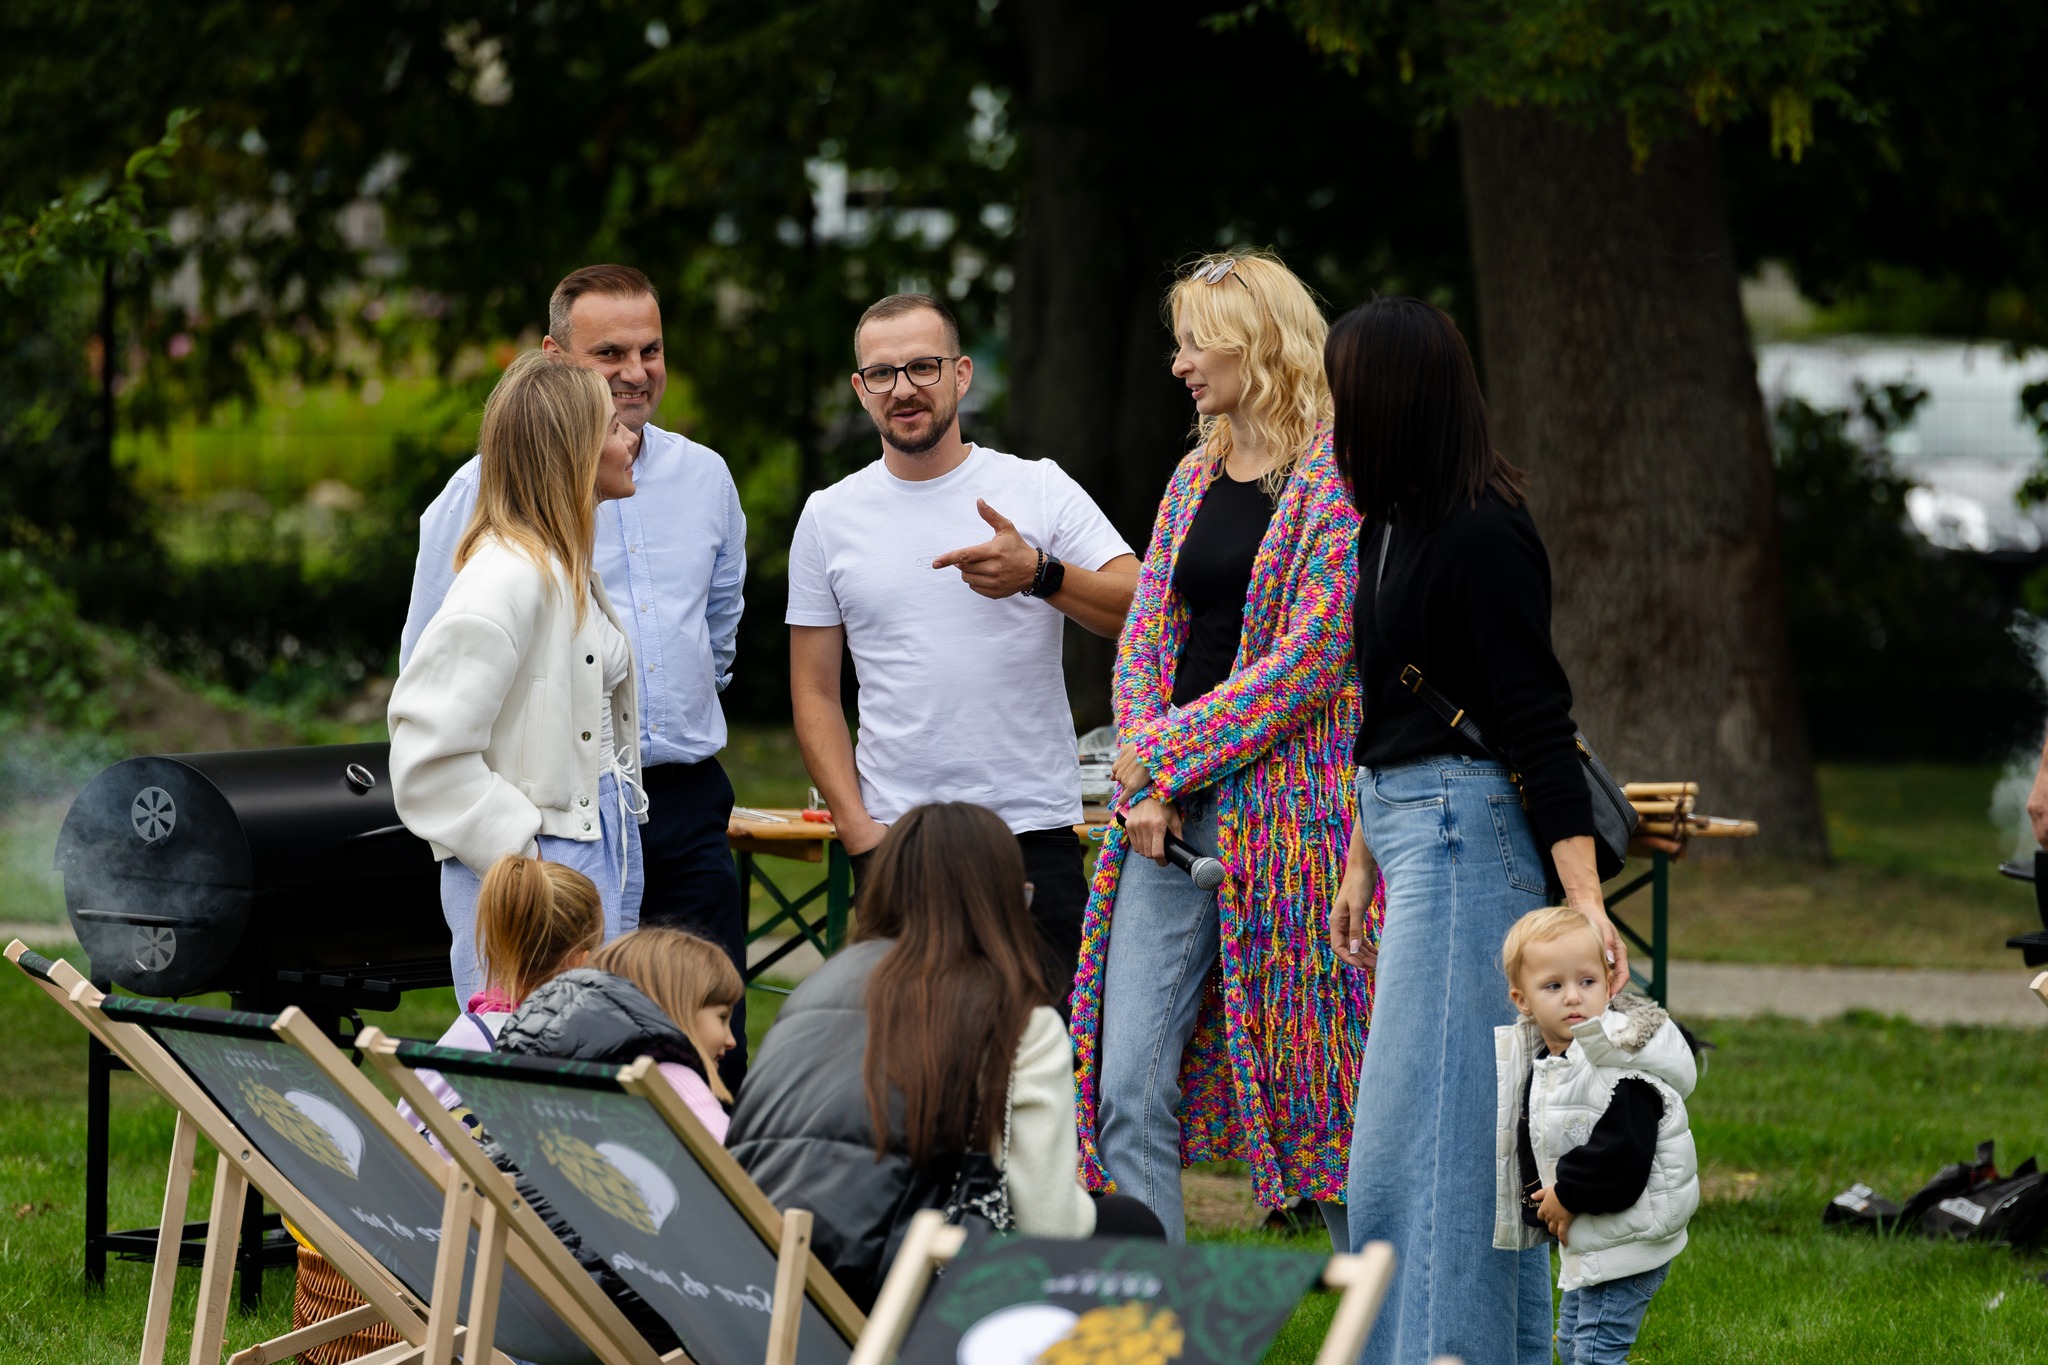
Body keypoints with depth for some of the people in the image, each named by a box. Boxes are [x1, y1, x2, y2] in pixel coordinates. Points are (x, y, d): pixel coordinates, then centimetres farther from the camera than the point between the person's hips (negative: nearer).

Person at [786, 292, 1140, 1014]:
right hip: (895, 842, 1)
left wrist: (1040, 574, -21)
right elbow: (815, 692, 11)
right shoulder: (830, 516, 8)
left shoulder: (1039, 489, 3)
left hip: (1034, 828, -1)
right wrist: (859, 832, -1)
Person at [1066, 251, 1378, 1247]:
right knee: (1128, 1094, -2)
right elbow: (1145, 639, 14)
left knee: (1316, 1097, -1)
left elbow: (1311, 659, -13)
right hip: (1172, 816, 7)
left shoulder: (1338, 480, -7)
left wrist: (1167, 749, -11)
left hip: (1287, 810, -7)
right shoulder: (1195, 480, 16)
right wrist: (1141, 784, -2)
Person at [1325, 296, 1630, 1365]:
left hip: (1467, 831, -10)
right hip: (1407, 824, 10)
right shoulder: (1393, 525, 14)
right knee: (1477, 1129, 12)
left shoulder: (1482, 534, -15)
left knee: (1415, 1133, -10)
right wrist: (1358, 867, 27)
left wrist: (1585, 897, -21)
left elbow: (1536, 718, -18)